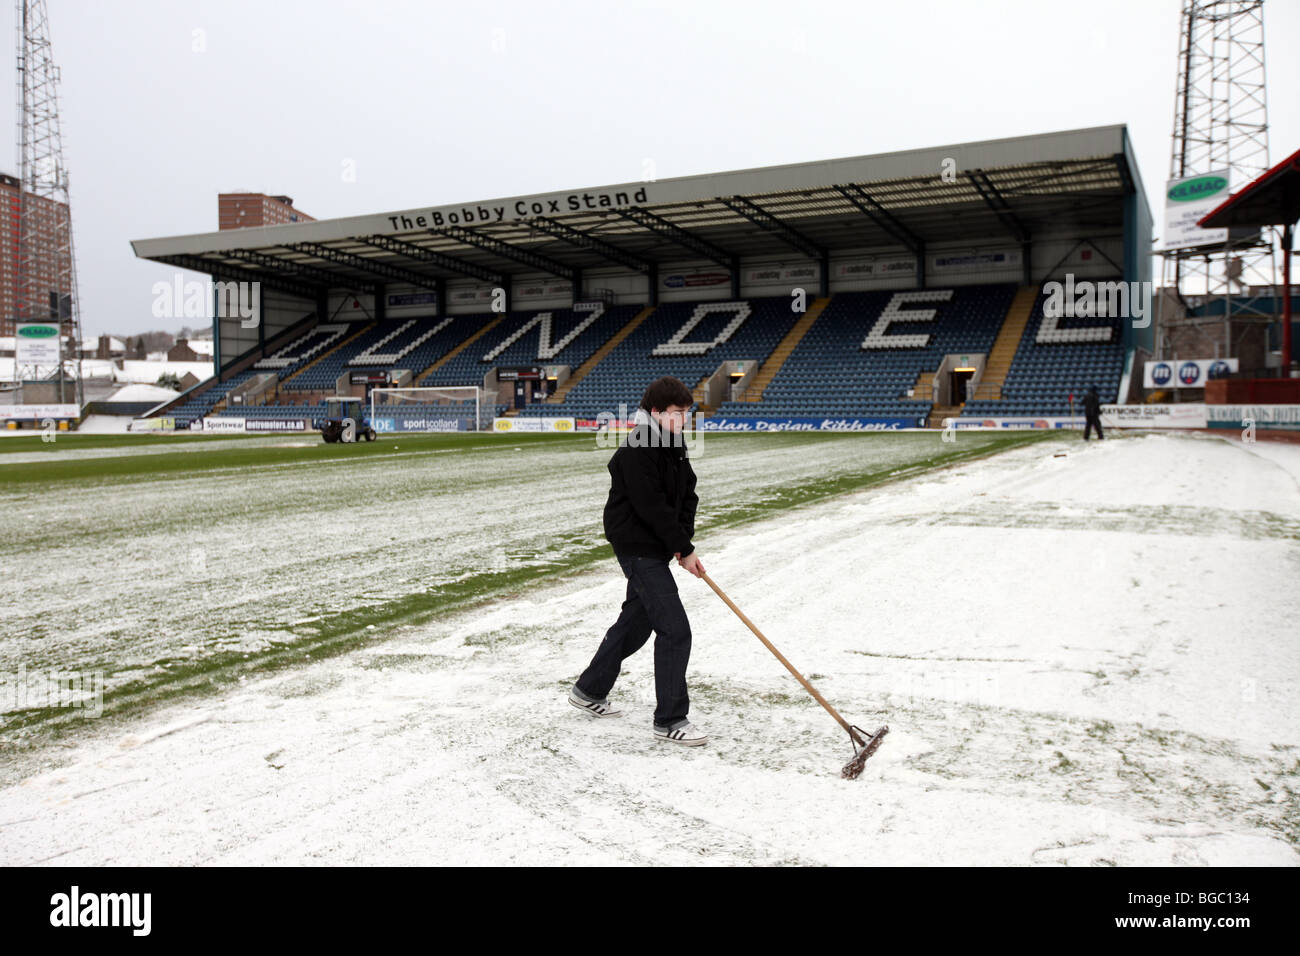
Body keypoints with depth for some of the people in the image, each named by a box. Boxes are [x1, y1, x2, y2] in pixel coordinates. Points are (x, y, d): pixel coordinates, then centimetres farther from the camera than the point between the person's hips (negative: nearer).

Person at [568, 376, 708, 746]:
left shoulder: (674, 444, 8)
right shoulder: (637, 449, -21)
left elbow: (688, 493, 10)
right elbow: (652, 507, -24)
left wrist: (685, 540, -4)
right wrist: (684, 549, -17)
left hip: (656, 548, 10)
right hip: (638, 547, -10)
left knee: (637, 620, 20)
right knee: (675, 629, -10)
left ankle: (589, 691, 37)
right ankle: (669, 721, 1)